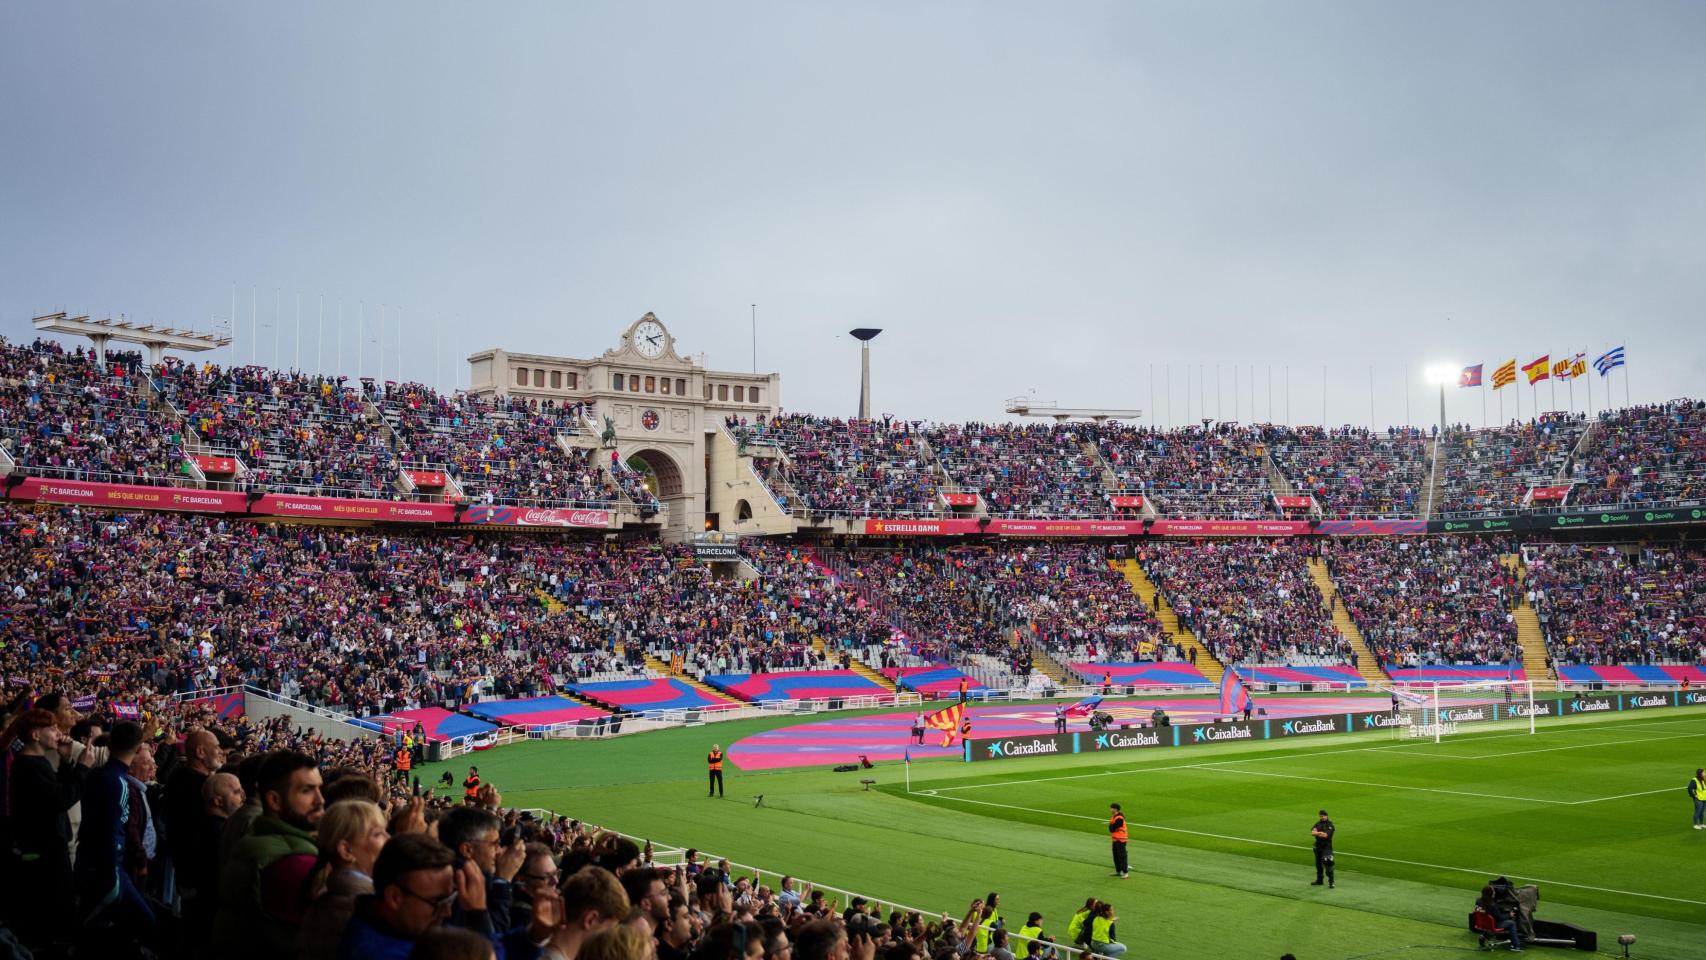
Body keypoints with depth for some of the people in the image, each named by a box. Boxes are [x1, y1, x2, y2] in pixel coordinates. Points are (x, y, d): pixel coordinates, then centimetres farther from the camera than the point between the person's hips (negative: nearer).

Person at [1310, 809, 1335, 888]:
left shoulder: (1330, 825, -8)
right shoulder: (1318, 824, 11)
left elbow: (1325, 835, -20)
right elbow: (1312, 833, -2)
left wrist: (1317, 833, -9)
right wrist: (1321, 833, -17)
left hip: (1327, 846, -7)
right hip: (1318, 846, 7)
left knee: (1328, 864, -16)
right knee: (1318, 864, 15)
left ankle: (1331, 882, -12)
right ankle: (1319, 880, 28)